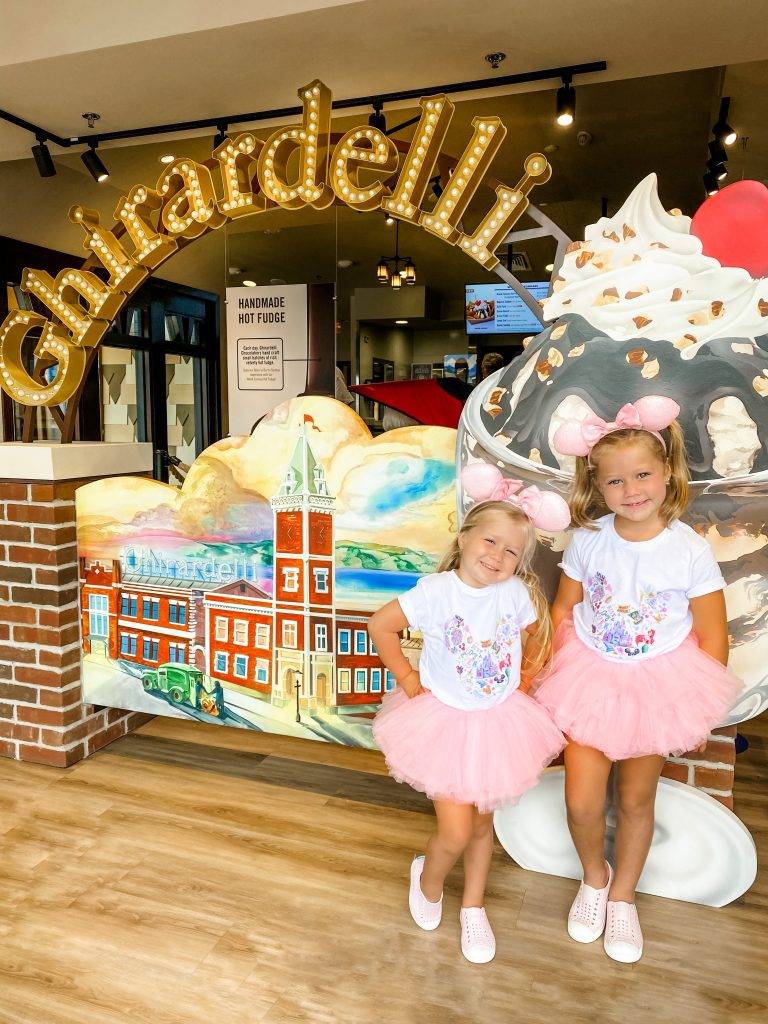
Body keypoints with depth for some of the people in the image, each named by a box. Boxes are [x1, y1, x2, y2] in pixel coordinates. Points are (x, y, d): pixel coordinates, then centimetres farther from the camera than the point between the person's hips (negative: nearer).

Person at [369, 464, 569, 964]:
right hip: (446, 721, -3)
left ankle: (474, 908, 44)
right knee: (456, 833, -4)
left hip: (500, 720, 3)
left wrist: (526, 679, 0)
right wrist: (407, 678, -8)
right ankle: (428, 879, 32)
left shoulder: (517, 593, -12)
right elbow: (381, 626, -11)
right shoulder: (437, 590, -20)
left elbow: (538, 637, 8)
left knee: (482, 822, 19)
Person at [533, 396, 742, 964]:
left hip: (658, 687, -1)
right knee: (581, 803, 0)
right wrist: (560, 671, -3)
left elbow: (713, 641, -9)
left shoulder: (690, 550, -16)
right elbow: (563, 608, 2)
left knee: (636, 800, 15)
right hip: (589, 679, 1)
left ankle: (622, 897, 42)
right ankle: (594, 876, 35)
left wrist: (695, 710, -7)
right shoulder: (589, 540, -10)